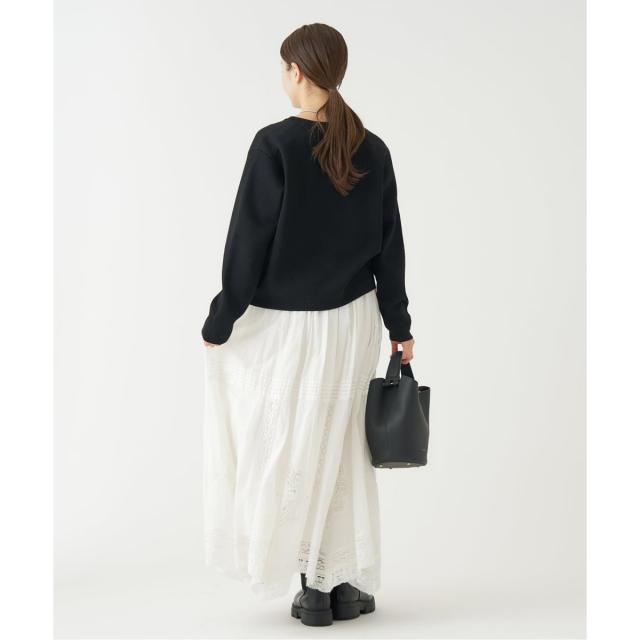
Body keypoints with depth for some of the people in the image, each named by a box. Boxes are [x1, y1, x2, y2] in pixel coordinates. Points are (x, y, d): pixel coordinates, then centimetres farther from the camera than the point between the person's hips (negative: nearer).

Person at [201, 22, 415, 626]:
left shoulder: (275, 144, -16)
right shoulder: (372, 150, -1)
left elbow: (248, 241, -14)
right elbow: (389, 247, 4)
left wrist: (220, 321, -4)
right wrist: (399, 327, 13)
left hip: (287, 326, -4)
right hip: (353, 322, 5)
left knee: (293, 454, 8)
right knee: (345, 450, 14)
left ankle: (314, 588, 14)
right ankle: (352, 584, 19)